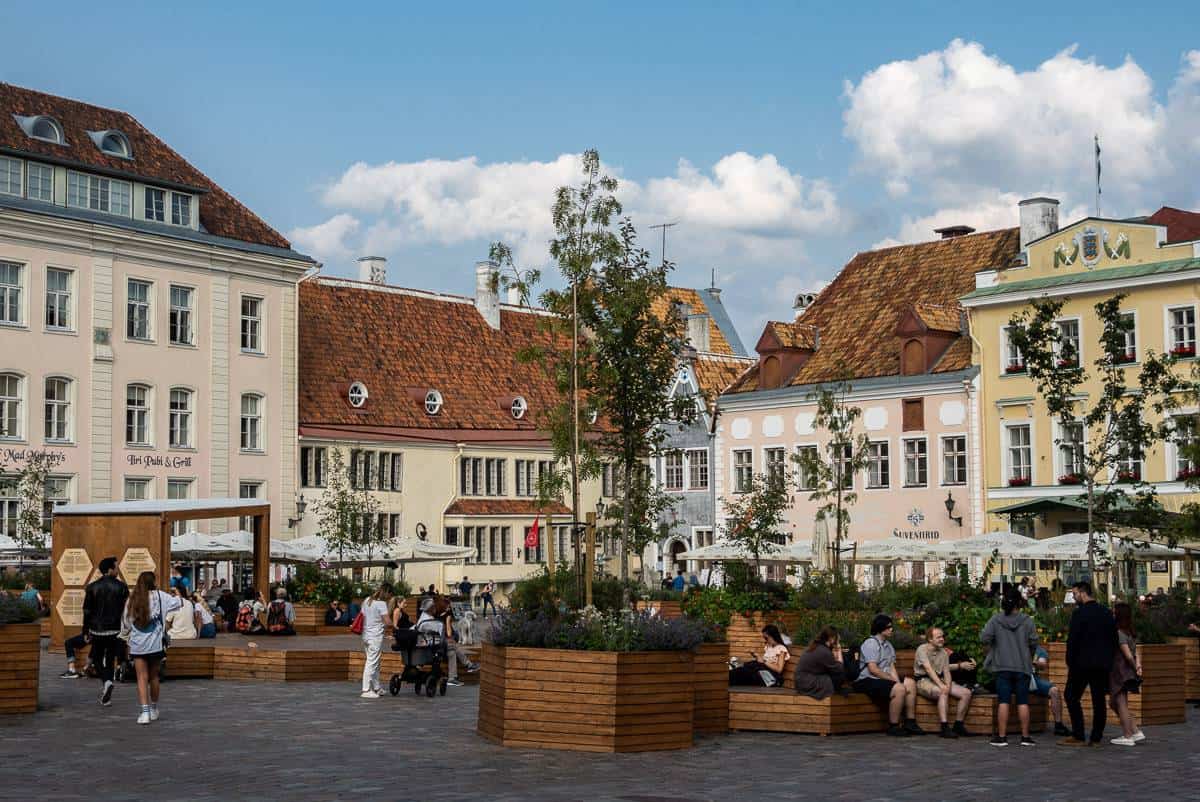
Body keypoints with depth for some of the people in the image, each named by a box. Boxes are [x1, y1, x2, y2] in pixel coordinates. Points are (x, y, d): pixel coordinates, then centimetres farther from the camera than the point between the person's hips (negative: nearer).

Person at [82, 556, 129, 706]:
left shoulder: (92, 587, -2)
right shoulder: (122, 587, -3)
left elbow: (87, 611, 0)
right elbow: (126, 610, 0)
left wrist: (86, 631, 7)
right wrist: (126, 630, 9)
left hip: (97, 630, 0)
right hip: (115, 630, 0)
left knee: (97, 659, 14)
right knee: (110, 660, 10)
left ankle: (105, 681, -14)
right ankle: (106, 697, 7)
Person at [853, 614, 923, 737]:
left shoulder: (888, 645, 17)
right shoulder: (871, 643, -12)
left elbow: (892, 667, 10)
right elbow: (873, 669, -19)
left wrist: (897, 680, -9)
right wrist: (892, 679, -14)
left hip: (884, 679, 10)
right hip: (868, 681, -10)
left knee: (910, 683, 1)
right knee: (899, 689, -27)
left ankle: (910, 723, 3)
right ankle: (893, 727, -17)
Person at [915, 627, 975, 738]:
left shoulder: (944, 653, 15)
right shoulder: (922, 649, -7)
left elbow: (946, 672, 6)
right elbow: (928, 669, -19)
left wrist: (948, 685, -16)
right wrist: (941, 685, -30)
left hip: (939, 680, 7)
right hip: (923, 681, -7)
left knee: (966, 693, -11)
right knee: (943, 693, -37)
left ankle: (958, 725, -6)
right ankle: (945, 728, -40)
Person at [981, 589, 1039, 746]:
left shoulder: (995, 620, -3)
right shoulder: (1027, 621, -3)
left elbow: (984, 637, -12)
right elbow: (1034, 642, -4)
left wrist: (992, 647, 10)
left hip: (1003, 666, 0)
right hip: (1023, 667, 0)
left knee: (1003, 702, 1)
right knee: (1023, 702, 5)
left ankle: (1001, 736, 0)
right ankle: (1025, 736, 8)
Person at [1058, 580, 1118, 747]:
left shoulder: (1079, 613, -12)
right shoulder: (1106, 613, 9)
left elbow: (1072, 641, -14)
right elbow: (1114, 638, 13)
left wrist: (1069, 663, -6)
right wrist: (1109, 659, 18)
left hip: (1082, 663, -6)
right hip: (1103, 664, 6)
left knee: (1071, 696, 3)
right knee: (1098, 699, 8)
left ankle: (1078, 736, -2)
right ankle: (1096, 737, 8)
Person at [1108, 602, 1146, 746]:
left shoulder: (1119, 633, -16)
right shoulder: (1130, 634, 12)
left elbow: (1128, 655, -18)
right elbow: (1136, 653, 9)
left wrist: (1135, 667, -4)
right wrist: (1138, 665, -6)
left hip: (1120, 672, -9)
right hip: (1125, 673, 9)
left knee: (1121, 703, 0)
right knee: (1114, 702, 16)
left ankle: (1127, 737, 6)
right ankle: (1136, 732, 15)